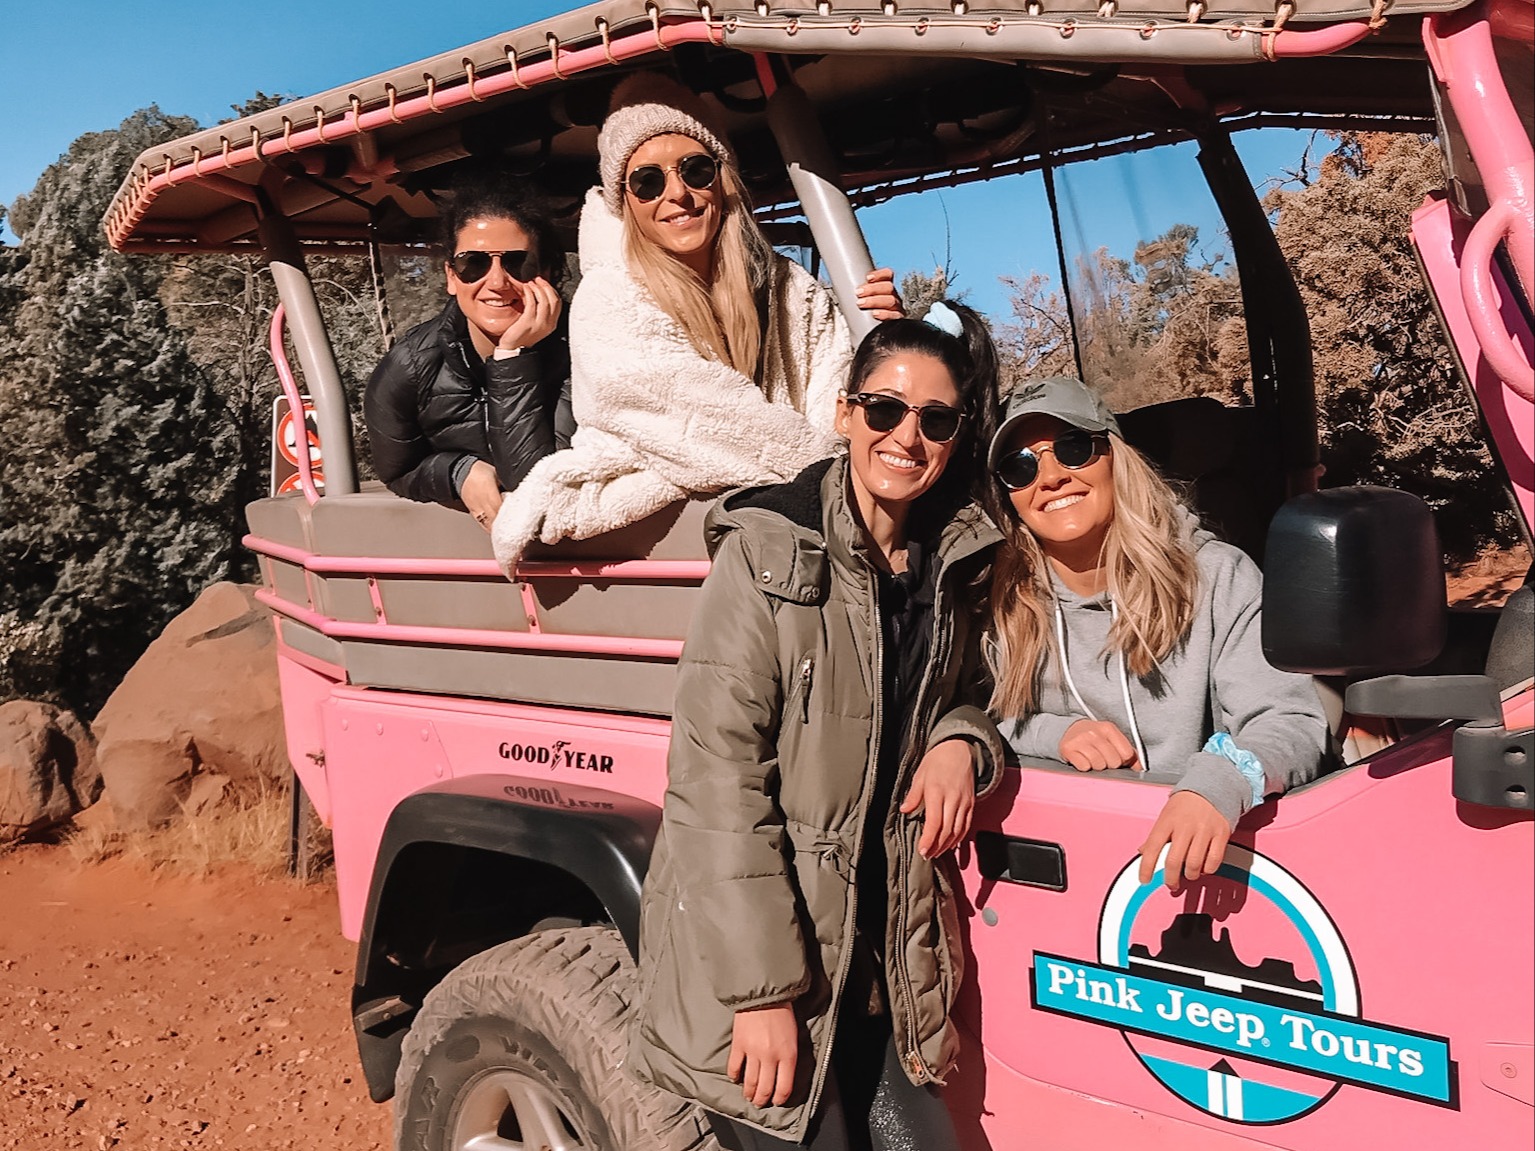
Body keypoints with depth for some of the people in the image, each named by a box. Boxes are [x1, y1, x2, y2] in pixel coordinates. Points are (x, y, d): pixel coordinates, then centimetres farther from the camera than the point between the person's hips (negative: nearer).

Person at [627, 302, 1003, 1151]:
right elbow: (718, 773, -16)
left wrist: (961, 738, -5)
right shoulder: (770, 550, -13)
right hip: (754, 957, -5)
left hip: (880, 951, 6)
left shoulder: (954, 562, 5)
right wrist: (762, 989, -19)